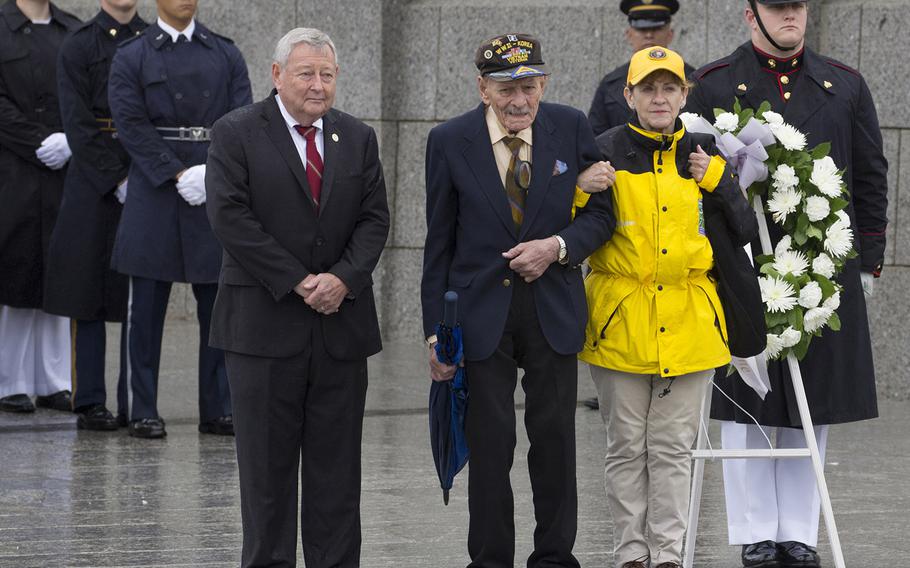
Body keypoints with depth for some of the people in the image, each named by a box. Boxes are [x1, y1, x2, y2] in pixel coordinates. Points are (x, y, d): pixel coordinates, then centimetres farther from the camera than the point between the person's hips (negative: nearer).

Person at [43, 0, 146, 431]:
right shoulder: (78, 47, 0)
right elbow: (78, 125, -7)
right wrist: (118, 182, -13)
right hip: (94, 182, -3)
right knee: (88, 296, -1)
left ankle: (136, 405, 9)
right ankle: (90, 403, 4)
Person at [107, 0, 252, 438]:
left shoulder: (226, 54, 11)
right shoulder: (131, 58, 4)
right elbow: (131, 124, -6)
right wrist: (178, 174, -14)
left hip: (216, 195, 2)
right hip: (154, 197, -2)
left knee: (219, 307, 4)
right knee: (147, 308, 1)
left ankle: (218, 410, 10)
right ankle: (144, 411, 6)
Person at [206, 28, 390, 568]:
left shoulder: (359, 138, 11)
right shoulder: (237, 134, -2)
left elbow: (375, 219, 7)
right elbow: (231, 218, -10)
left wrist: (344, 278, -11)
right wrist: (297, 283, -14)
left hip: (342, 317, 4)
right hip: (266, 321, -3)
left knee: (337, 463, 5)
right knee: (268, 461, 1)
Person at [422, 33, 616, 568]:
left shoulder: (571, 128, -1)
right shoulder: (451, 141, -4)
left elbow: (601, 212, 5)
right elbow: (440, 243, 0)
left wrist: (558, 247, -14)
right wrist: (437, 330, -2)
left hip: (555, 308, 1)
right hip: (483, 310, -1)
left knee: (555, 438, 5)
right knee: (489, 443, 2)